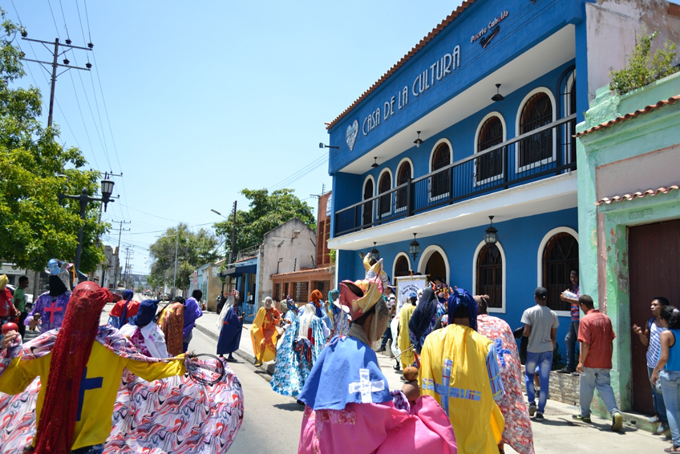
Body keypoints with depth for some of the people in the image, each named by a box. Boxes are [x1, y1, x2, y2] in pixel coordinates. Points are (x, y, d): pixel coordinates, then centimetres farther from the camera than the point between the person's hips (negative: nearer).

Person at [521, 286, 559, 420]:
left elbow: (526, 332, -12)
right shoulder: (553, 314, 2)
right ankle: (540, 410, 4)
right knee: (544, 381, 4)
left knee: (529, 375, 17)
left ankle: (531, 402, 1)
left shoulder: (529, 312, -6)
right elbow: (553, 336, 6)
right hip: (547, 350, 2)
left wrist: (523, 333, 10)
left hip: (532, 349, -2)